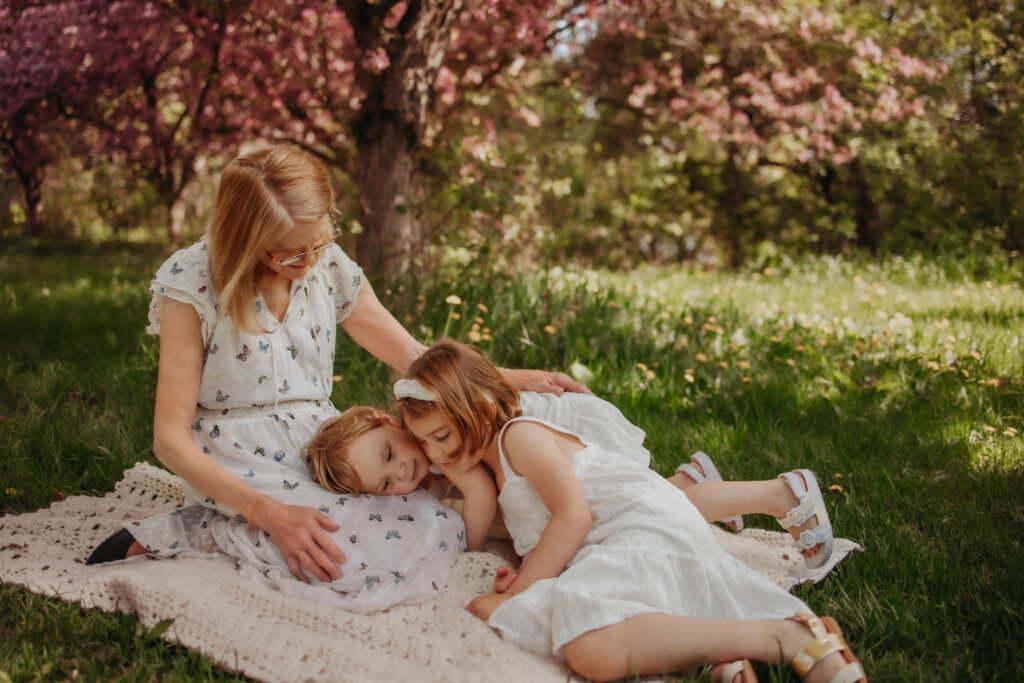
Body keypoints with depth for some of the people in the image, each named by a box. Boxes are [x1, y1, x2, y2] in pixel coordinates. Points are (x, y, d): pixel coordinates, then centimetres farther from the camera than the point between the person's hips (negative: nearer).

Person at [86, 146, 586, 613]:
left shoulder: (329, 267, 2)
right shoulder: (193, 285, -13)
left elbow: (415, 359, 13)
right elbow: (171, 439, -14)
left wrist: (510, 379, 1)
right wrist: (268, 513, -26)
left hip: (320, 451, 7)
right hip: (239, 470, -6)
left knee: (442, 530, -17)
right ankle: (200, 529, -8)